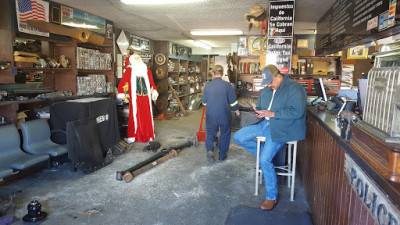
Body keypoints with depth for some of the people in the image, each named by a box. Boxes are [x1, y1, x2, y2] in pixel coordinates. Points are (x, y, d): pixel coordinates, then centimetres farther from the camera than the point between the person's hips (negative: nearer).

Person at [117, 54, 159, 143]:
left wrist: (154, 91, 1)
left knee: (147, 116, 6)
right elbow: (122, 83, 3)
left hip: (146, 97, 4)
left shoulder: (147, 71, 16)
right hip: (135, 97, -3)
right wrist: (121, 94, -6)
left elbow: (152, 83, 16)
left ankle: (148, 135, 19)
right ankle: (131, 136, 5)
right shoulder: (129, 71, 4)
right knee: (135, 116, -4)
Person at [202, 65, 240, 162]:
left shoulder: (207, 85, -4)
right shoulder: (227, 85, -10)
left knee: (210, 132, 16)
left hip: (211, 115, 1)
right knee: (225, 134, 15)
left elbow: (204, 102, 6)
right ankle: (222, 155, 22)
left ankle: (210, 149, -8)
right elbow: (233, 101, -6)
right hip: (224, 114, -1)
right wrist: (237, 110, 13)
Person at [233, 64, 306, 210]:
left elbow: (297, 112, -22)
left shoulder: (294, 89, -13)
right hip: (265, 124, 8)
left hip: (281, 129, -8)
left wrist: (272, 114, -24)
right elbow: (260, 106, 23)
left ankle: (272, 197, 0)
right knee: (238, 137, -2)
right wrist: (259, 112, -3)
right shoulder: (266, 90, 12)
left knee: (265, 160, -20)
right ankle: (264, 154, 15)